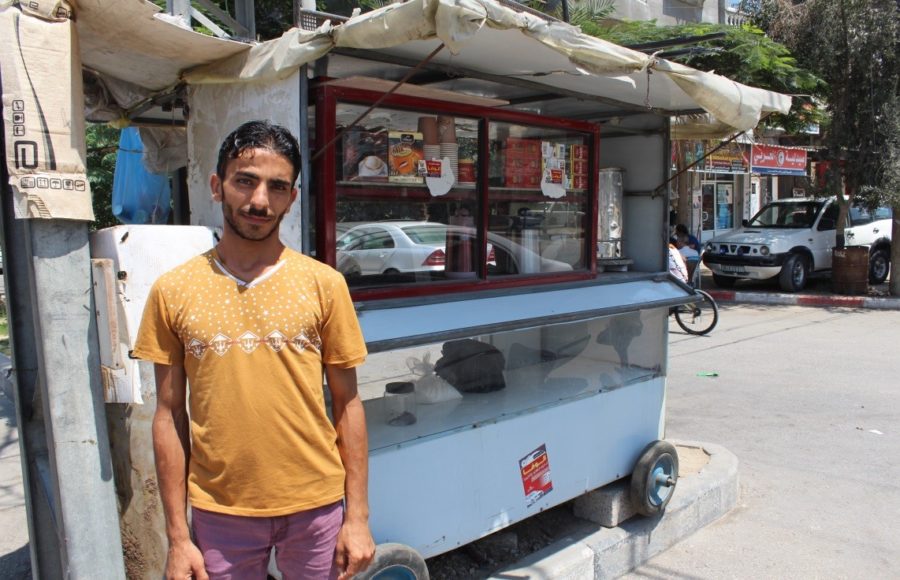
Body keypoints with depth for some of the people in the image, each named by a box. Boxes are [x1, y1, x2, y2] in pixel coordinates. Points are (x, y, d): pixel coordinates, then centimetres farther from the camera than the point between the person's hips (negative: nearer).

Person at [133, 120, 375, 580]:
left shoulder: (324, 284, -4)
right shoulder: (173, 291, -2)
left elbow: (347, 404, -1)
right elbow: (170, 416, 1)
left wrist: (358, 515, -2)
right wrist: (177, 536, 1)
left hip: (316, 505, 0)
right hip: (219, 511, 1)